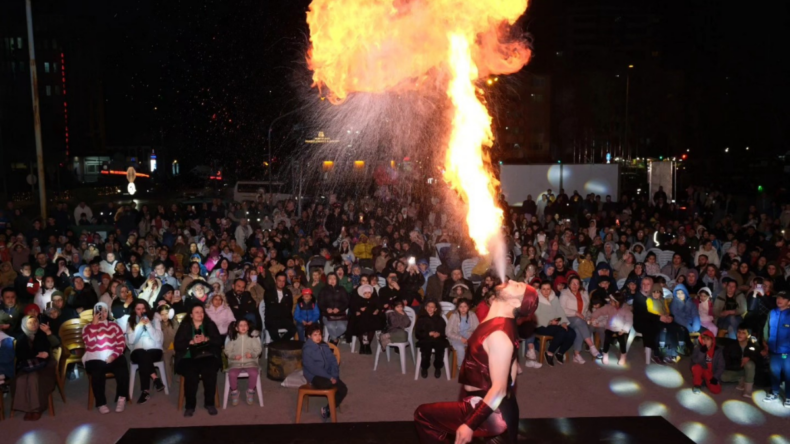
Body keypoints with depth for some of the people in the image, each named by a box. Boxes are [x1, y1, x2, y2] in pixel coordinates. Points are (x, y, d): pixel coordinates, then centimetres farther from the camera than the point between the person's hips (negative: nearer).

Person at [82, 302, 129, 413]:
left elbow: (122, 343, 4)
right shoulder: (87, 327, 11)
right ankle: (101, 403, -20)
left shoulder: (114, 326, 15)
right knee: (97, 373, -34)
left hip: (113, 358, 1)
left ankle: (122, 398, -13)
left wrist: (113, 355, -13)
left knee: (122, 369, -31)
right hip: (95, 359, -1)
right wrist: (94, 323, -10)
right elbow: (90, 343, -9)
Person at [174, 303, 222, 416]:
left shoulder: (210, 325, 17)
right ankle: (190, 405, -18)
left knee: (210, 373, -32)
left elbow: (218, 341, 6)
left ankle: (210, 403, -16)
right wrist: (191, 342, -13)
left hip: (207, 356, 1)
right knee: (191, 375, -32)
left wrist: (206, 339, -12)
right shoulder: (184, 326, 15)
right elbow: (177, 345, 4)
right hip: (188, 357, -1)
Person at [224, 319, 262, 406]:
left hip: (250, 362, 0)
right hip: (235, 363, 0)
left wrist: (252, 354, -13)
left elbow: (258, 349, 7)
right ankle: (234, 392, -5)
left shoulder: (252, 338, 10)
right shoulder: (233, 339, 10)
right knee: (232, 374, -31)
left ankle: (251, 392, -7)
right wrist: (234, 356, -11)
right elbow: (227, 351, 8)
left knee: (254, 373, -31)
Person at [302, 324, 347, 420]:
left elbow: (333, 361, 5)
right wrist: (329, 377, -21)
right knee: (333, 384, -36)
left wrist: (334, 376, -13)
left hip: (328, 375, 7)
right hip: (314, 376, -7)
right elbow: (313, 368, -18)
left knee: (343, 389, -12)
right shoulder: (307, 349, -12)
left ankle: (328, 409, 1)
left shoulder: (324, 346, 9)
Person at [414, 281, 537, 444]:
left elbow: (499, 389, -27)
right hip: (500, 409, 9)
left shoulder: (498, 334, -26)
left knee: (423, 415, -2)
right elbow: (512, 367, 15)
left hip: (491, 413, -9)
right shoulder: (504, 324, 4)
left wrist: (470, 424, -26)